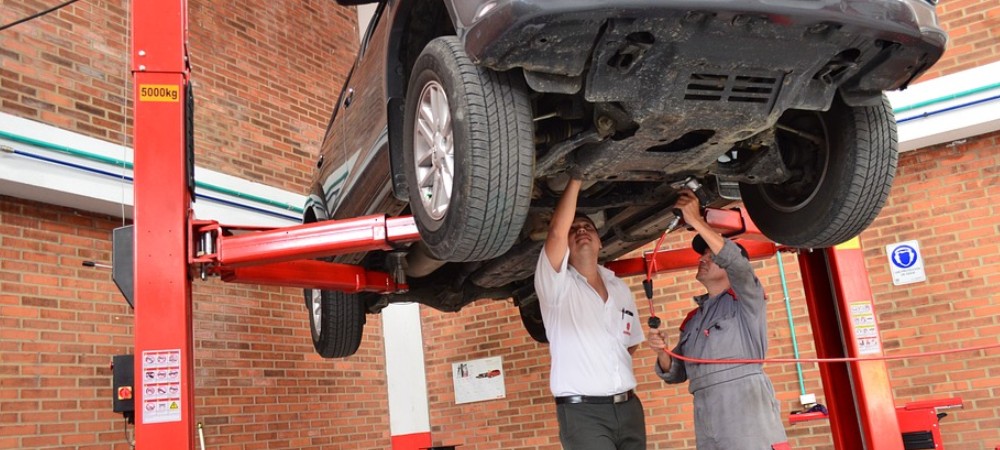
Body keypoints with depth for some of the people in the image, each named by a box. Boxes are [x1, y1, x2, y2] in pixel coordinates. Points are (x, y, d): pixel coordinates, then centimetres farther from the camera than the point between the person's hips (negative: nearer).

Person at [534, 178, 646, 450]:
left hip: (629, 407, 6)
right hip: (582, 412, -6)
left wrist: (614, 369, 9)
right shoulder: (557, 284, -3)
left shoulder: (620, 289, 15)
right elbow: (556, 232, -20)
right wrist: (575, 179, -16)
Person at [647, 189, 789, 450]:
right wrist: (662, 352, -1)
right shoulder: (693, 319, 23)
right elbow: (677, 374, 20)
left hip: (747, 412, -6)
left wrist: (695, 221, -12)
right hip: (706, 423, 6)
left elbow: (736, 263, -14)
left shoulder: (745, 301, 8)